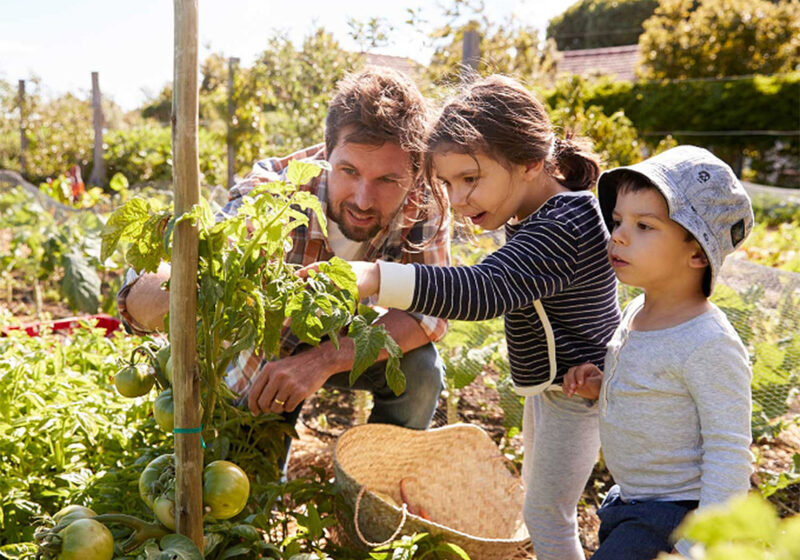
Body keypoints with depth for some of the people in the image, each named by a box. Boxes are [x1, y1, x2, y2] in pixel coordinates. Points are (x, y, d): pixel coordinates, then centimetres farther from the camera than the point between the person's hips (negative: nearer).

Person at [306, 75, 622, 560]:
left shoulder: (560, 229, -32)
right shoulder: (552, 209, 0)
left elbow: (484, 291, -46)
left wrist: (370, 277, -56)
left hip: (575, 388, -10)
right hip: (552, 381, 10)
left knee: (545, 513, 4)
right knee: (540, 500, 24)